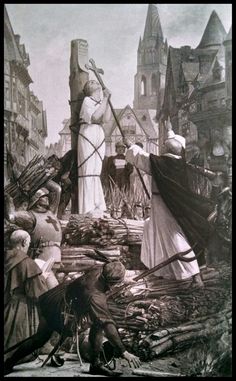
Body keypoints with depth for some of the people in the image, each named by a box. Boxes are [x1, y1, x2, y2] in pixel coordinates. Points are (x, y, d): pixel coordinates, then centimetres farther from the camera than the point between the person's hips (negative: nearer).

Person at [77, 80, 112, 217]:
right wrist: (105, 99, -13)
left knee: (96, 172, 6)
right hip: (87, 134, -6)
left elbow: (106, 119, -1)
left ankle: (97, 206, 9)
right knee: (88, 171, -7)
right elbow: (95, 116, -17)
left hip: (100, 136, 6)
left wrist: (107, 100, -2)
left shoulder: (101, 102, 15)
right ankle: (88, 207, -6)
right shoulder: (87, 100, -1)